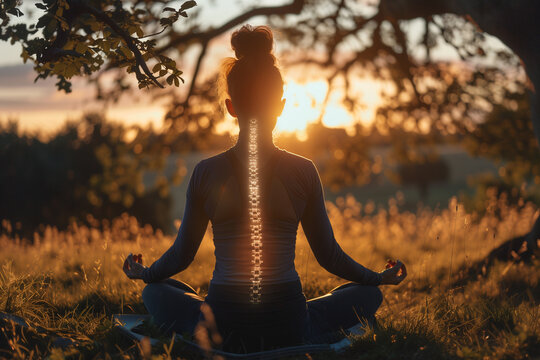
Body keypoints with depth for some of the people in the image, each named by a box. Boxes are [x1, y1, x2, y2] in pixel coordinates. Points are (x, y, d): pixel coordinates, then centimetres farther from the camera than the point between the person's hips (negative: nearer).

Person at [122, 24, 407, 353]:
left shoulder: (206, 173, -4)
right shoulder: (303, 171, -5)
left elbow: (182, 255, 7)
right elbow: (329, 256, 4)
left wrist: (143, 274, 30)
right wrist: (380, 279, 23)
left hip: (221, 334, 1)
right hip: (288, 332, -1)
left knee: (156, 292, 31)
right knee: (368, 294, 25)